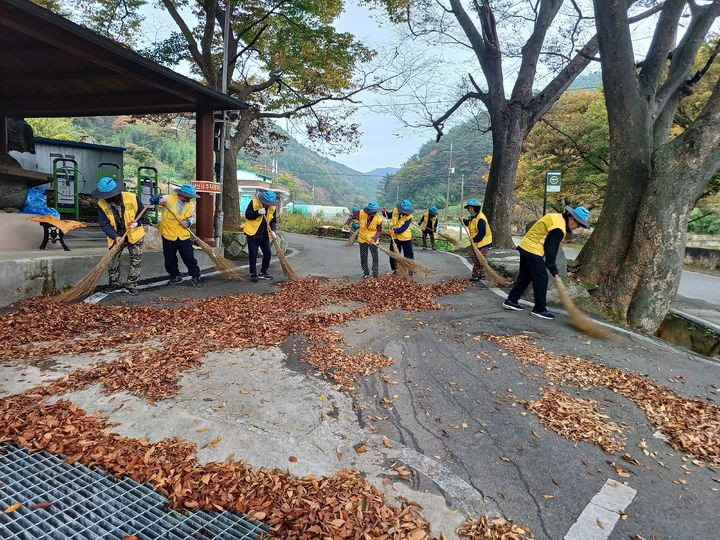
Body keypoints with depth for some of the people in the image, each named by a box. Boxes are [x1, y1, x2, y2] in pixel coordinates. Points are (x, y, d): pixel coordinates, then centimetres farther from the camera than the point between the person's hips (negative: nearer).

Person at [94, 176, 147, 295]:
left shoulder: (132, 198, -18)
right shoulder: (102, 204, -16)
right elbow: (104, 223, -19)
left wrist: (137, 223, -23)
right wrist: (115, 236, -32)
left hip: (134, 235, -1)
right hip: (116, 237, 1)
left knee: (136, 261, -1)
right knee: (113, 260, 7)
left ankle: (131, 285, 10)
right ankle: (114, 284, 23)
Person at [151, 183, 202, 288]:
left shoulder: (191, 204, 3)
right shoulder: (169, 198, -8)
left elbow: (193, 217, 12)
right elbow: (153, 199, -5)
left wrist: (188, 222, -11)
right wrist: (160, 200, -27)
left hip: (184, 236, 1)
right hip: (169, 235, -1)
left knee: (189, 258, 2)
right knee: (170, 259, 10)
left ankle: (195, 277, 13)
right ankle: (175, 277, 28)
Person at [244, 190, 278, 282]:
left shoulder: (272, 207, 0)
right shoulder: (254, 203, -12)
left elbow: (273, 220, 4)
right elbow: (247, 215, -13)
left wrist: (272, 231, -13)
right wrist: (258, 212, -27)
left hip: (264, 234, 5)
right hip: (253, 233, -5)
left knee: (268, 253, 4)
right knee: (253, 254, -2)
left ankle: (263, 272, 19)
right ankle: (253, 274, 9)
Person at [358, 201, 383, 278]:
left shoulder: (379, 219, -21)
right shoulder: (361, 214, -20)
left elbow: (379, 231, -9)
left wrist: (374, 239, -23)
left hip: (373, 240, -1)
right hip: (363, 239, 2)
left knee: (375, 257, -3)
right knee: (363, 258, 10)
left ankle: (375, 275, 6)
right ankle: (366, 273, 27)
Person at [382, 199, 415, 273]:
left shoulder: (409, 217, -20)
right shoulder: (395, 210, -7)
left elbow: (403, 228, -26)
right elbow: (389, 215, 14)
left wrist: (395, 231, -37)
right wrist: (385, 212, -6)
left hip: (405, 238, -4)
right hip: (395, 237, 4)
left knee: (409, 255, 6)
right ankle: (395, 270, 23)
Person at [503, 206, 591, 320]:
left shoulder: (555, 217, 12)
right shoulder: (558, 228, -18)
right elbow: (551, 249, -17)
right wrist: (553, 268, -12)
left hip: (525, 247, 10)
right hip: (533, 251, -10)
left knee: (525, 276, 17)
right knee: (541, 279, -4)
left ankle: (511, 301, 23)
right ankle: (539, 309, 2)